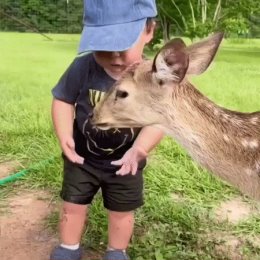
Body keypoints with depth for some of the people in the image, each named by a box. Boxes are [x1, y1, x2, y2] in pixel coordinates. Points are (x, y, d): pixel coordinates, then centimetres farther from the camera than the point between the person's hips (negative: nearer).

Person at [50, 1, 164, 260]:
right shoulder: (83, 67, -21)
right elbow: (63, 100, -10)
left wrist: (139, 149, -36)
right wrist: (65, 136, -24)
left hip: (125, 162, 0)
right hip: (83, 158, 1)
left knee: (122, 212, 17)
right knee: (73, 205, 18)